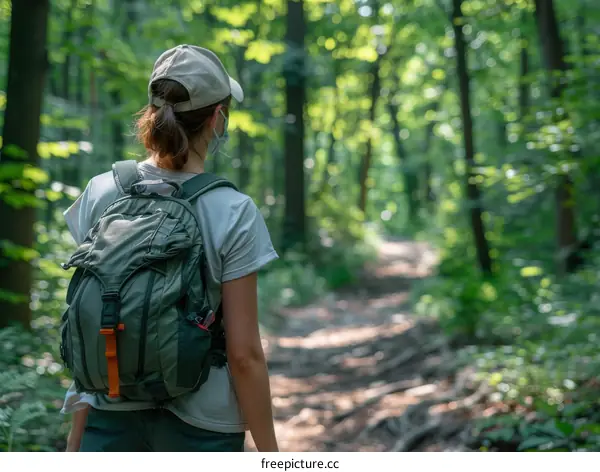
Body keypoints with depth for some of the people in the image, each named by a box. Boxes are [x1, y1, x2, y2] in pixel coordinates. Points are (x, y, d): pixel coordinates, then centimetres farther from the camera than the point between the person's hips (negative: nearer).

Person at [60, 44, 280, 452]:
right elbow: (244, 354, -13)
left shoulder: (101, 194, -5)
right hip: (200, 421, -2)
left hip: (112, 412, 3)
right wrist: (268, 453, -2)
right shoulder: (234, 213, -15)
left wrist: (79, 426, 11)